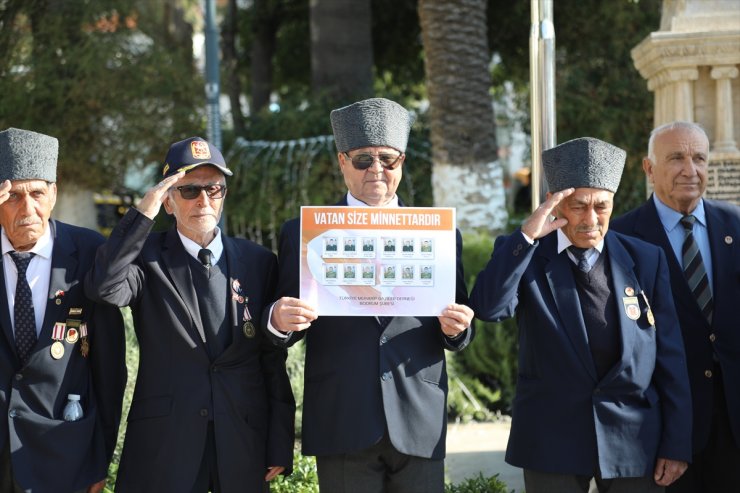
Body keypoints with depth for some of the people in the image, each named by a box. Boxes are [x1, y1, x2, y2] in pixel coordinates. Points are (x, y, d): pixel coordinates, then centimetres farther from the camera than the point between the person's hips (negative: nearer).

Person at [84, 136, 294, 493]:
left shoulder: (259, 262, 4)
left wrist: (280, 447, 4)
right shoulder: (147, 256, 0)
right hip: (164, 446, -2)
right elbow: (104, 288, -23)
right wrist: (143, 212, -18)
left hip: (244, 445, 2)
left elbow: (274, 360, 5)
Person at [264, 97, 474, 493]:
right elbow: (286, 331, 6)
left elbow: (458, 335, 11)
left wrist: (455, 328, -11)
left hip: (419, 423, 1)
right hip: (343, 427, -1)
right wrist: (279, 322, -16)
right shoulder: (304, 234, 6)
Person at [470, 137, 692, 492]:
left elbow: (670, 356, 3)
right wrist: (527, 235, -22)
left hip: (634, 439, 1)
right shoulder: (523, 254, 0)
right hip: (552, 439, -1)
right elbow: (488, 308, -18)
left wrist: (677, 444, 0)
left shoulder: (646, 260, 3)